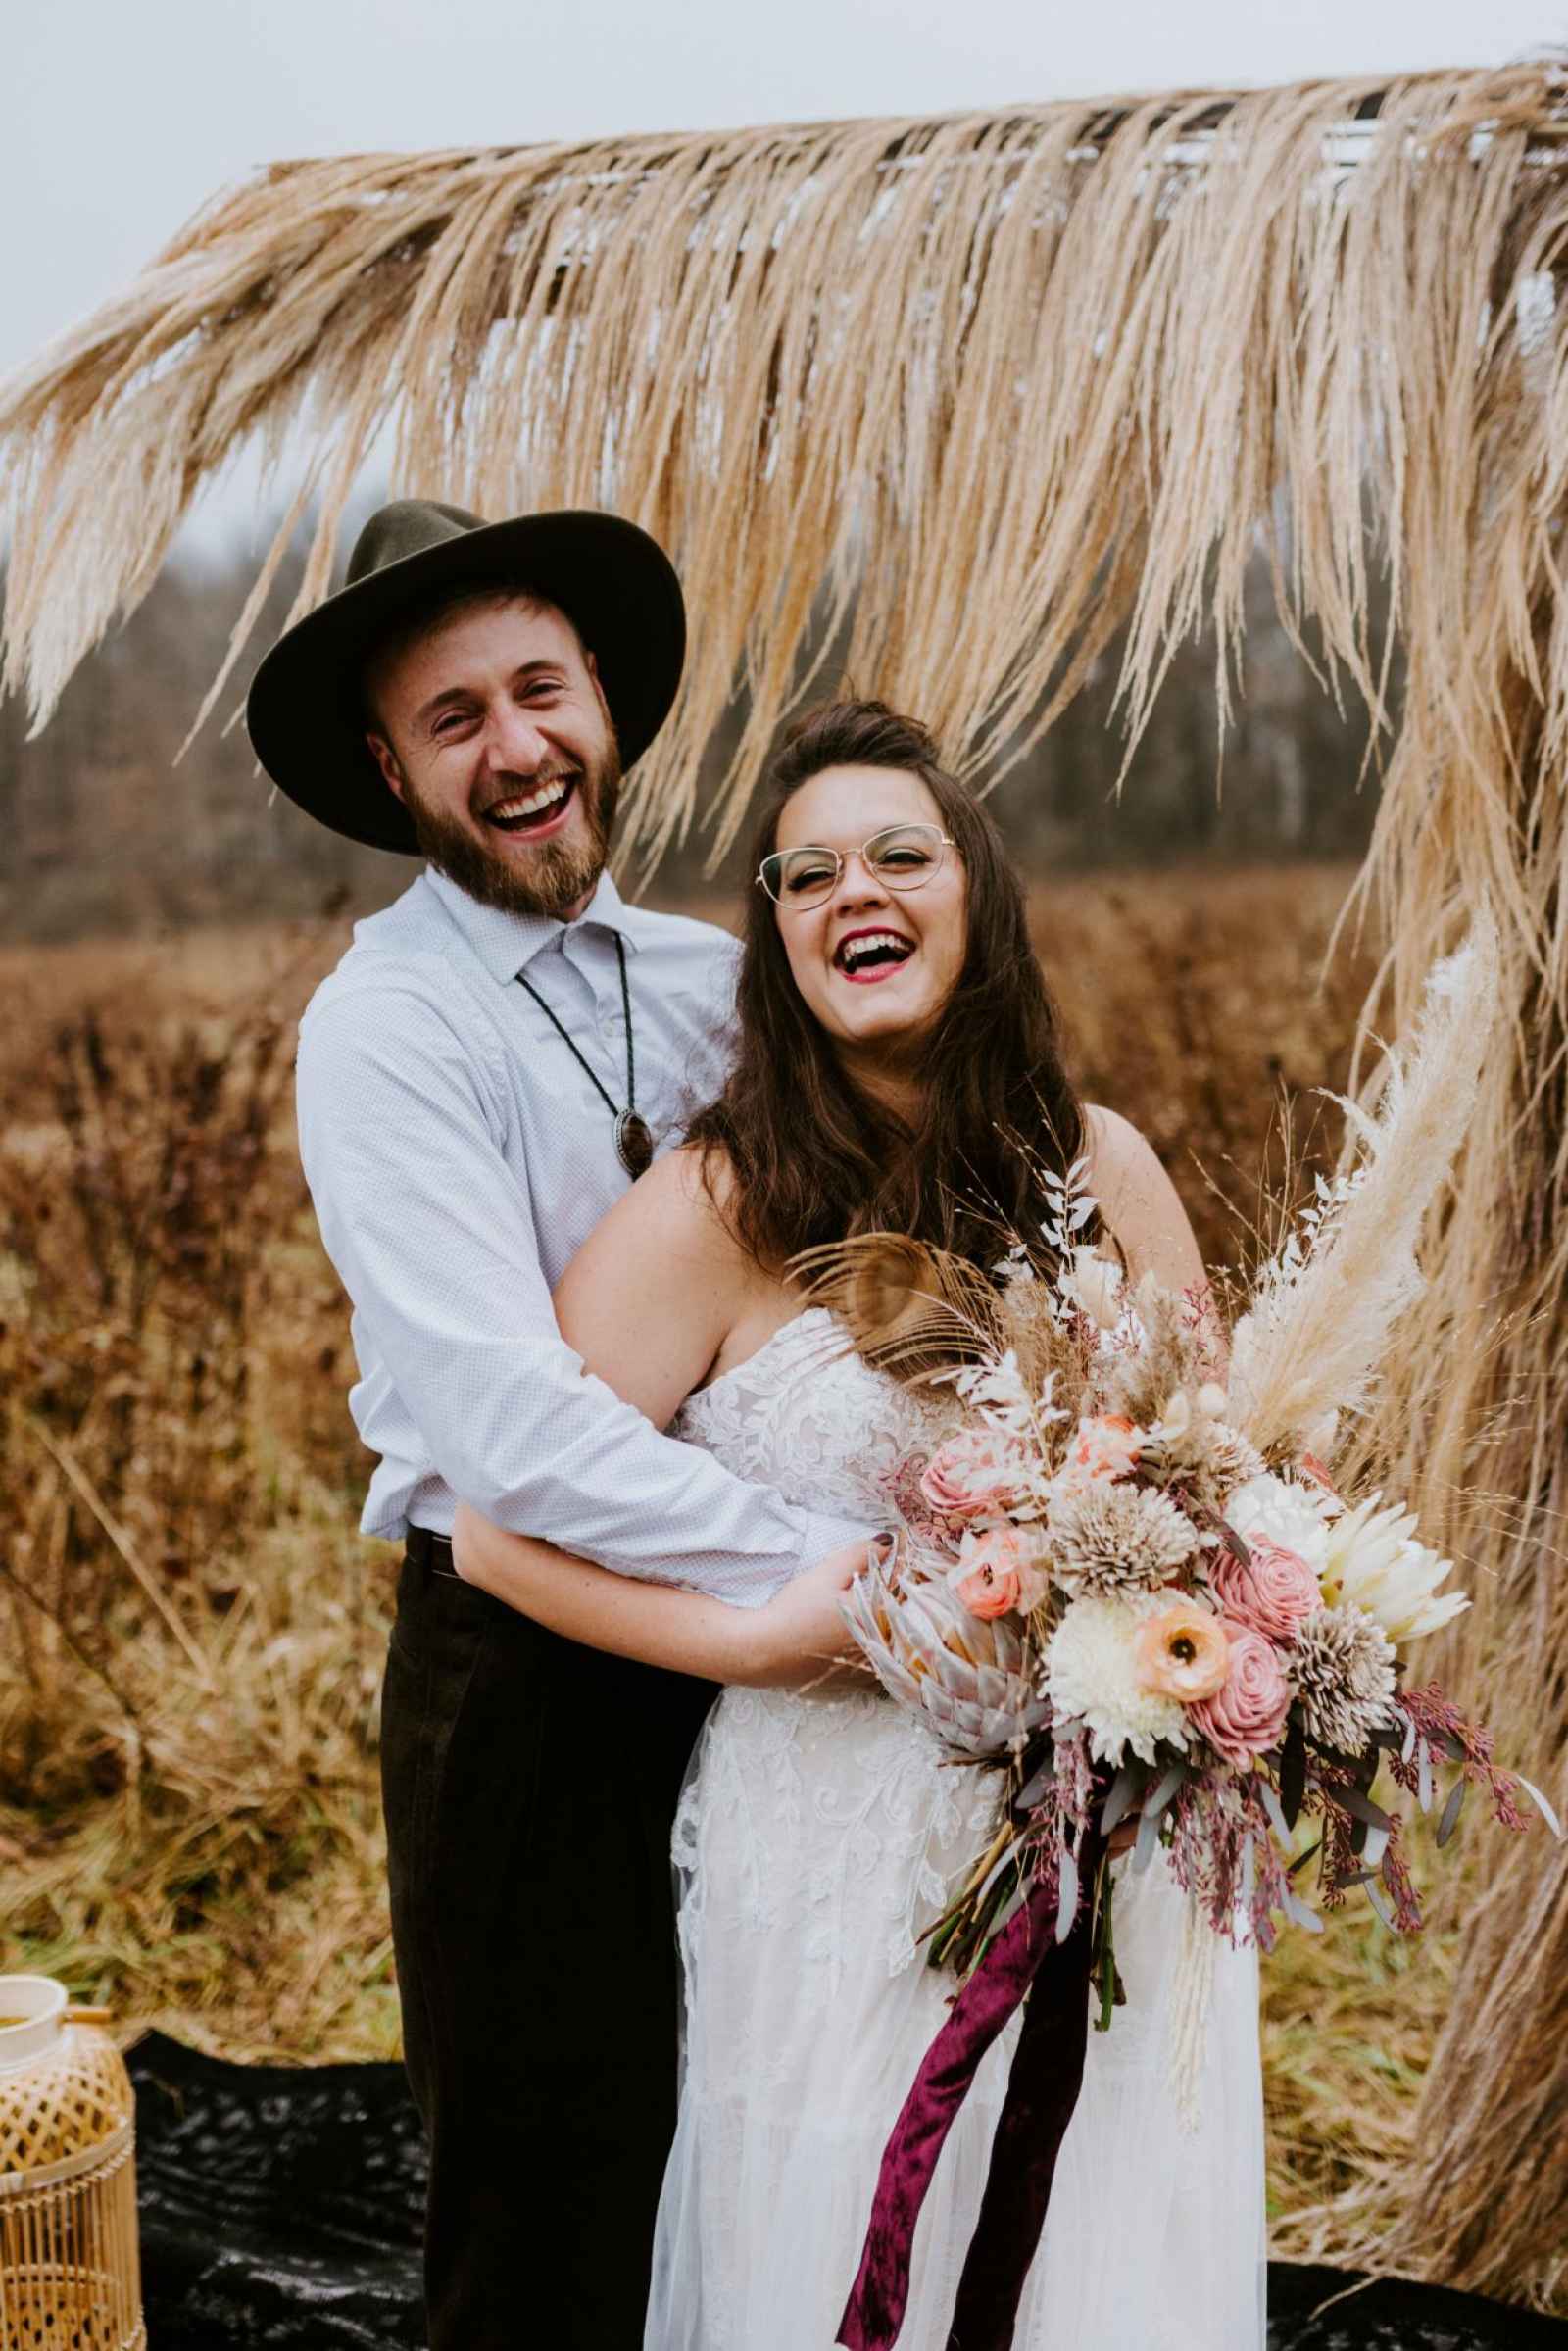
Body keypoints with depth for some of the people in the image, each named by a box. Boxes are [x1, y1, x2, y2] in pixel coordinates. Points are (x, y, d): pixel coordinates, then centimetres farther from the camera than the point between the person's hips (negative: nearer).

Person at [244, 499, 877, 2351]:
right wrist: (819, 1568, -26)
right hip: (527, 1672, -5)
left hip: (752, 1655, 6)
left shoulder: (716, 982, 5)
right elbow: (503, 1416, -24)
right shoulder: (383, 1028, -14)